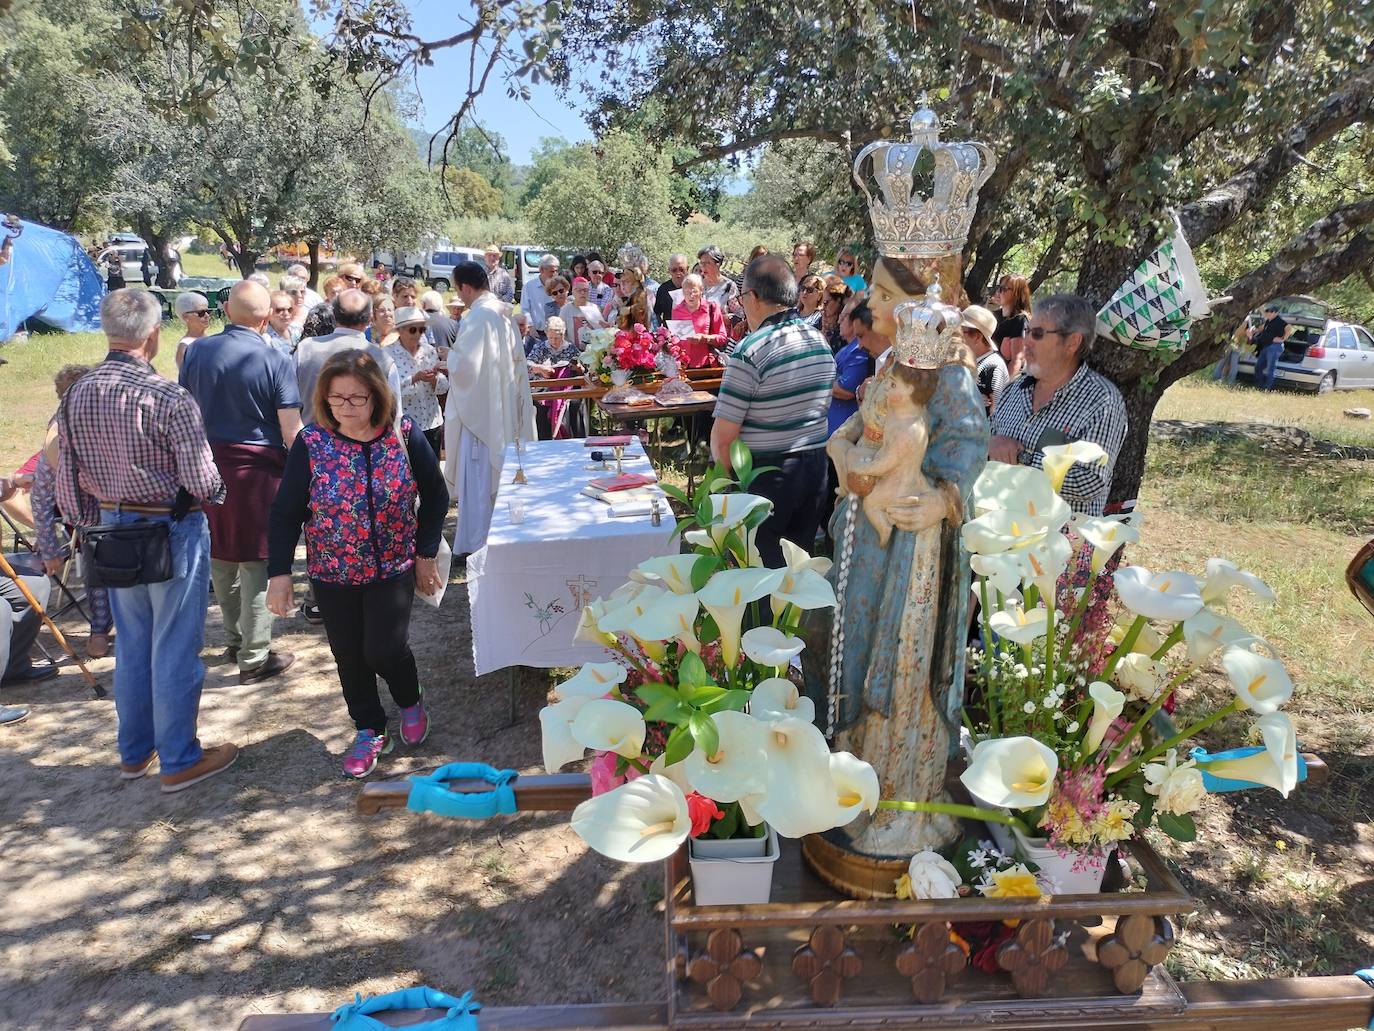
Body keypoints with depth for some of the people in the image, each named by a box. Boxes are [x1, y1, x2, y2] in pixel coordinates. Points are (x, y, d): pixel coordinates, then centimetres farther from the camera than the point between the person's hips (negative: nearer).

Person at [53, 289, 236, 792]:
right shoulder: (170, 398, -21)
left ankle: (134, 752, 33)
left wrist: (91, 525, 19)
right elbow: (202, 483, -20)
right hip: (171, 529, -6)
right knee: (175, 649, 5)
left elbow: (66, 476, 5)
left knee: (132, 645, 19)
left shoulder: (77, 394, 0)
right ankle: (179, 761, 18)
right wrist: (217, 489, 3)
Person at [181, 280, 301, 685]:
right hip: (257, 468, -5)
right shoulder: (275, 361, -12)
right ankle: (254, 658, 10)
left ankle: (235, 638, 35)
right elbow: (291, 432, -14)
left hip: (207, 462, 5)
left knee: (220, 557, 19)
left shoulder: (197, 351, 2)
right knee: (256, 562, 3)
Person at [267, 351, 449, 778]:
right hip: (333, 573, 2)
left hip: (393, 568, -1)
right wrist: (279, 573, -8)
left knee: (384, 649, -7)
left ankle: (411, 702, 27)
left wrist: (427, 554, -1)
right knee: (349, 656, 10)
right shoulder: (311, 443, -12)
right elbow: (285, 512, -5)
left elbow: (435, 496, -1)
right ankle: (370, 731, 33)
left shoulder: (404, 434, -12)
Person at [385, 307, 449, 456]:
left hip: (432, 422, 4)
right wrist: (415, 378, -28)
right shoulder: (388, 354, -6)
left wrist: (434, 379, -17)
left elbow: (443, 387, 5)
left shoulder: (430, 351, 7)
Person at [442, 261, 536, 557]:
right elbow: (516, 358, 14)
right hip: (504, 407, 9)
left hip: (478, 408, -9)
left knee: (476, 479, 0)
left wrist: (451, 354, -2)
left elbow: (463, 367, -22)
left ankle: (474, 543, 8)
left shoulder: (476, 318, -20)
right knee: (497, 472, 18)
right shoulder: (503, 314, 6)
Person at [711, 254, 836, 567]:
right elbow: (819, 409, 12)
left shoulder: (751, 351, -18)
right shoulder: (821, 342, 4)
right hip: (815, 469, 7)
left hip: (766, 477, -7)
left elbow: (724, 436, -17)